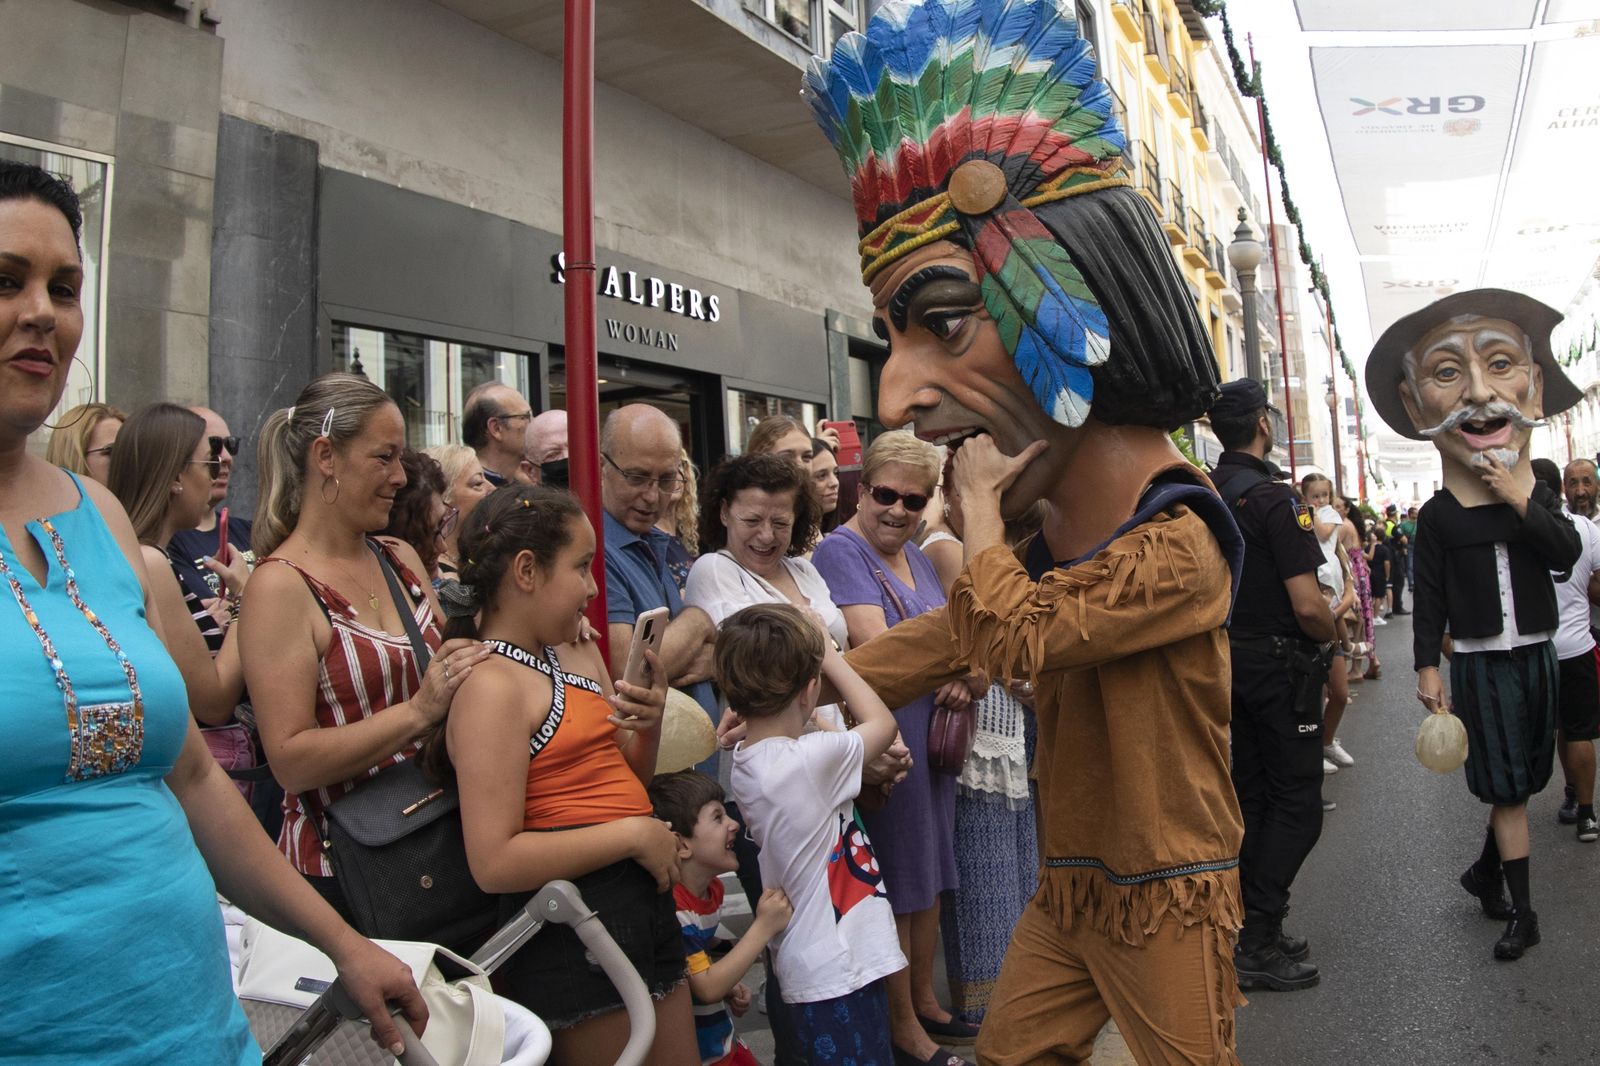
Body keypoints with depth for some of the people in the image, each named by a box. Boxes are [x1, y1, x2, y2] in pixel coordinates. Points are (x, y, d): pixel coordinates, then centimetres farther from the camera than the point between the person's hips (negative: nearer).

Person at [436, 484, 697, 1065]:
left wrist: (649, 724, 0)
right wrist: (632, 833, -20)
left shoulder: (573, 656, 9)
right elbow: (494, 862, -23)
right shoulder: (492, 684, -17)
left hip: (643, 902, 9)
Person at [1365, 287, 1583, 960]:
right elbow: (1428, 598, -6)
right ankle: (1522, 911, 7)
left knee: (1522, 782, 12)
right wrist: (1427, 669, -9)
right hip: (1479, 665, -4)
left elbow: (1566, 554, -14)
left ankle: (1484, 872, 31)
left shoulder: (1536, 494, 1)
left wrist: (1522, 500, -22)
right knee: (1507, 788, -1)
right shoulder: (1437, 514, -8)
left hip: (1535, 656, 4)